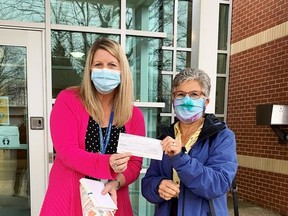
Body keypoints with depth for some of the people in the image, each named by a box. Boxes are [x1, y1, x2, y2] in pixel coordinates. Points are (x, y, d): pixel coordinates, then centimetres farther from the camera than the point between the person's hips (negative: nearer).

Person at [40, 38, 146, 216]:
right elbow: (66, 151, -17)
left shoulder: (134, 115, -1)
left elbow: (135, 164, -1)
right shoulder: (68, 100, -9)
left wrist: (115, 183, -21)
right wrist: (107, 164, -31)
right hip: (68, 201, -2)